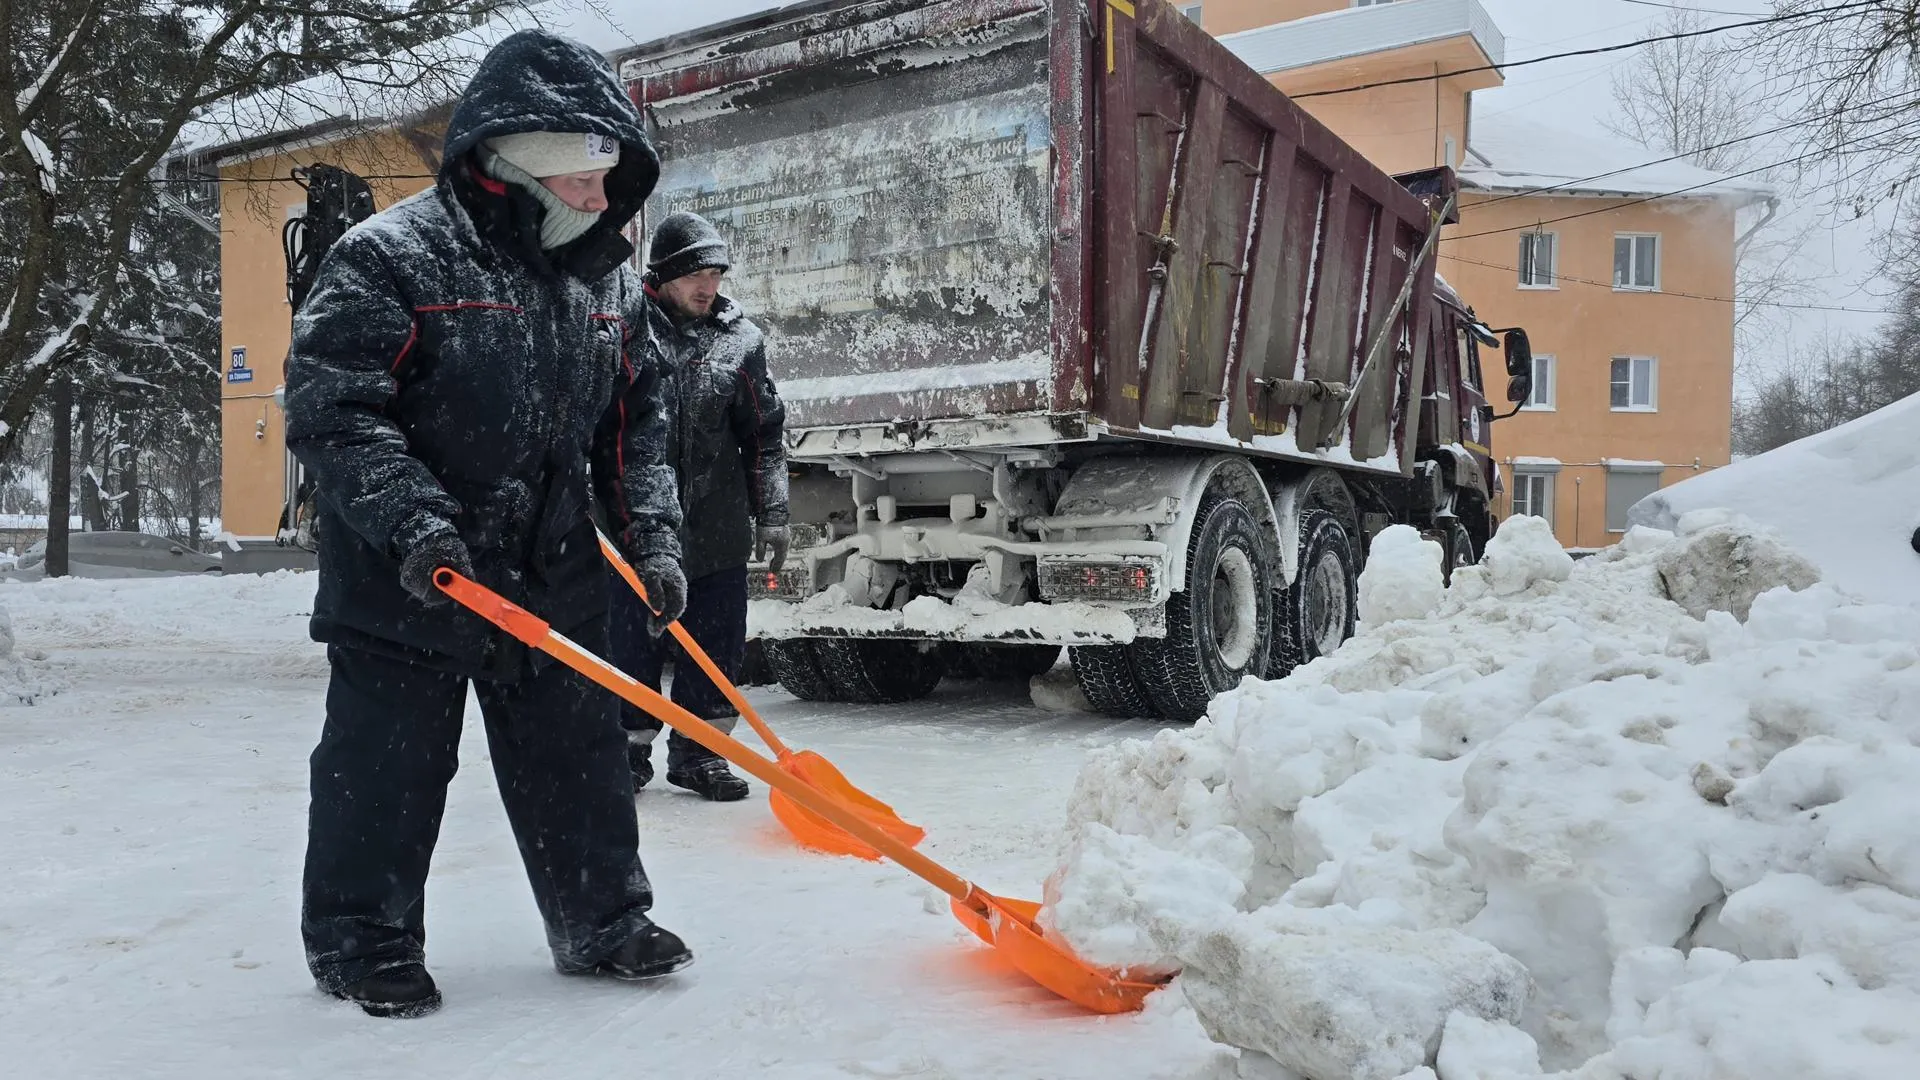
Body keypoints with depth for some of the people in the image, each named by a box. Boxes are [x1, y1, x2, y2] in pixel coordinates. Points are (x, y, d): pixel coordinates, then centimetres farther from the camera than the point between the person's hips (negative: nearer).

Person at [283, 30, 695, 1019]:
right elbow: (328, 407, -16)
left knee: (578, 751, 11)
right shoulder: (392, 256, -13)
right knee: (388, 761, 6)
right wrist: (413, 521, -25)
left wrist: (651, 537, 2)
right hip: (405, 579, -5)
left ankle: (603, 921, 27)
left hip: (555, 575, 6)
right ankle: (361, 940, 25)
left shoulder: (607, 276, 6)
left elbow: (633, 421, 12)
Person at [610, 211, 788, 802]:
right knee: (633, 638, 5)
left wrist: (771, 514, 6)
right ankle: (630, 747, 22)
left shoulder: (740, 339, 5)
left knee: (718, 642, 6)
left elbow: (764, 433, 9)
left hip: (718, 529, 3)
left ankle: (697, 750, 20)